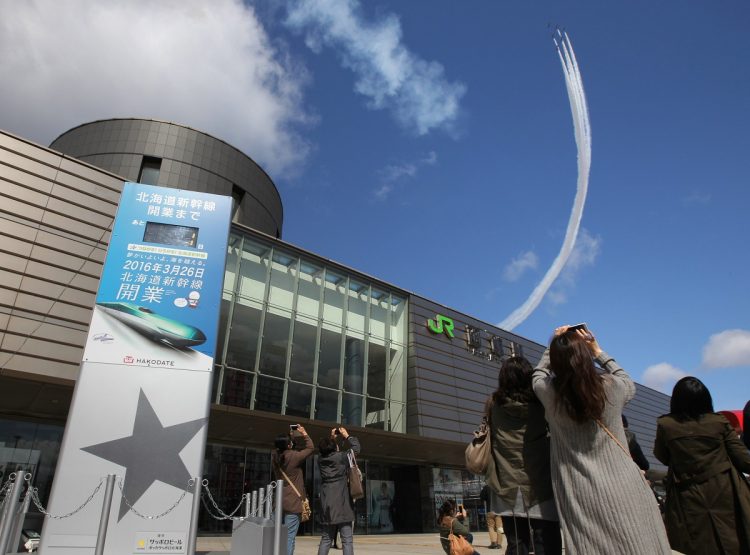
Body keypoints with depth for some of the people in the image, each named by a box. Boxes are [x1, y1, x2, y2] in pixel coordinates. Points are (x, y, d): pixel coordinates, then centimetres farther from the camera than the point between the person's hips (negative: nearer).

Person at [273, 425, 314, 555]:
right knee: (289, 537, -7)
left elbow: (282, 448, 27)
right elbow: (310, 448, -1)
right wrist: (304, 434, 10)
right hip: (293, 502, -7)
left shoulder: (275, 457, 4)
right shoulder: (293, 456, -14)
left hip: (279, 502, 7)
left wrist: (289, 435, 24)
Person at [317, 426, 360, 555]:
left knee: (326, 539, 13)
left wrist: (331, 438, 27)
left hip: (327, 506, 5)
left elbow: (327, 451, 28)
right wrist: (347, 436, 17)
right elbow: (356, 448, 6)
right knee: (347, 540, -2)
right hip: (342, 505, -5)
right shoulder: (341, 457, -8)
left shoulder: (321, 460, 5)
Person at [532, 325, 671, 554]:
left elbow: (538, 375, 18)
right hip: (623, 490, 0)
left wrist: (554, 346, 20)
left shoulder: (549, 393, -7)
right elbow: (629, 384, 20)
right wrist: (598, 351, 18)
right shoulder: (610, 386, -6)